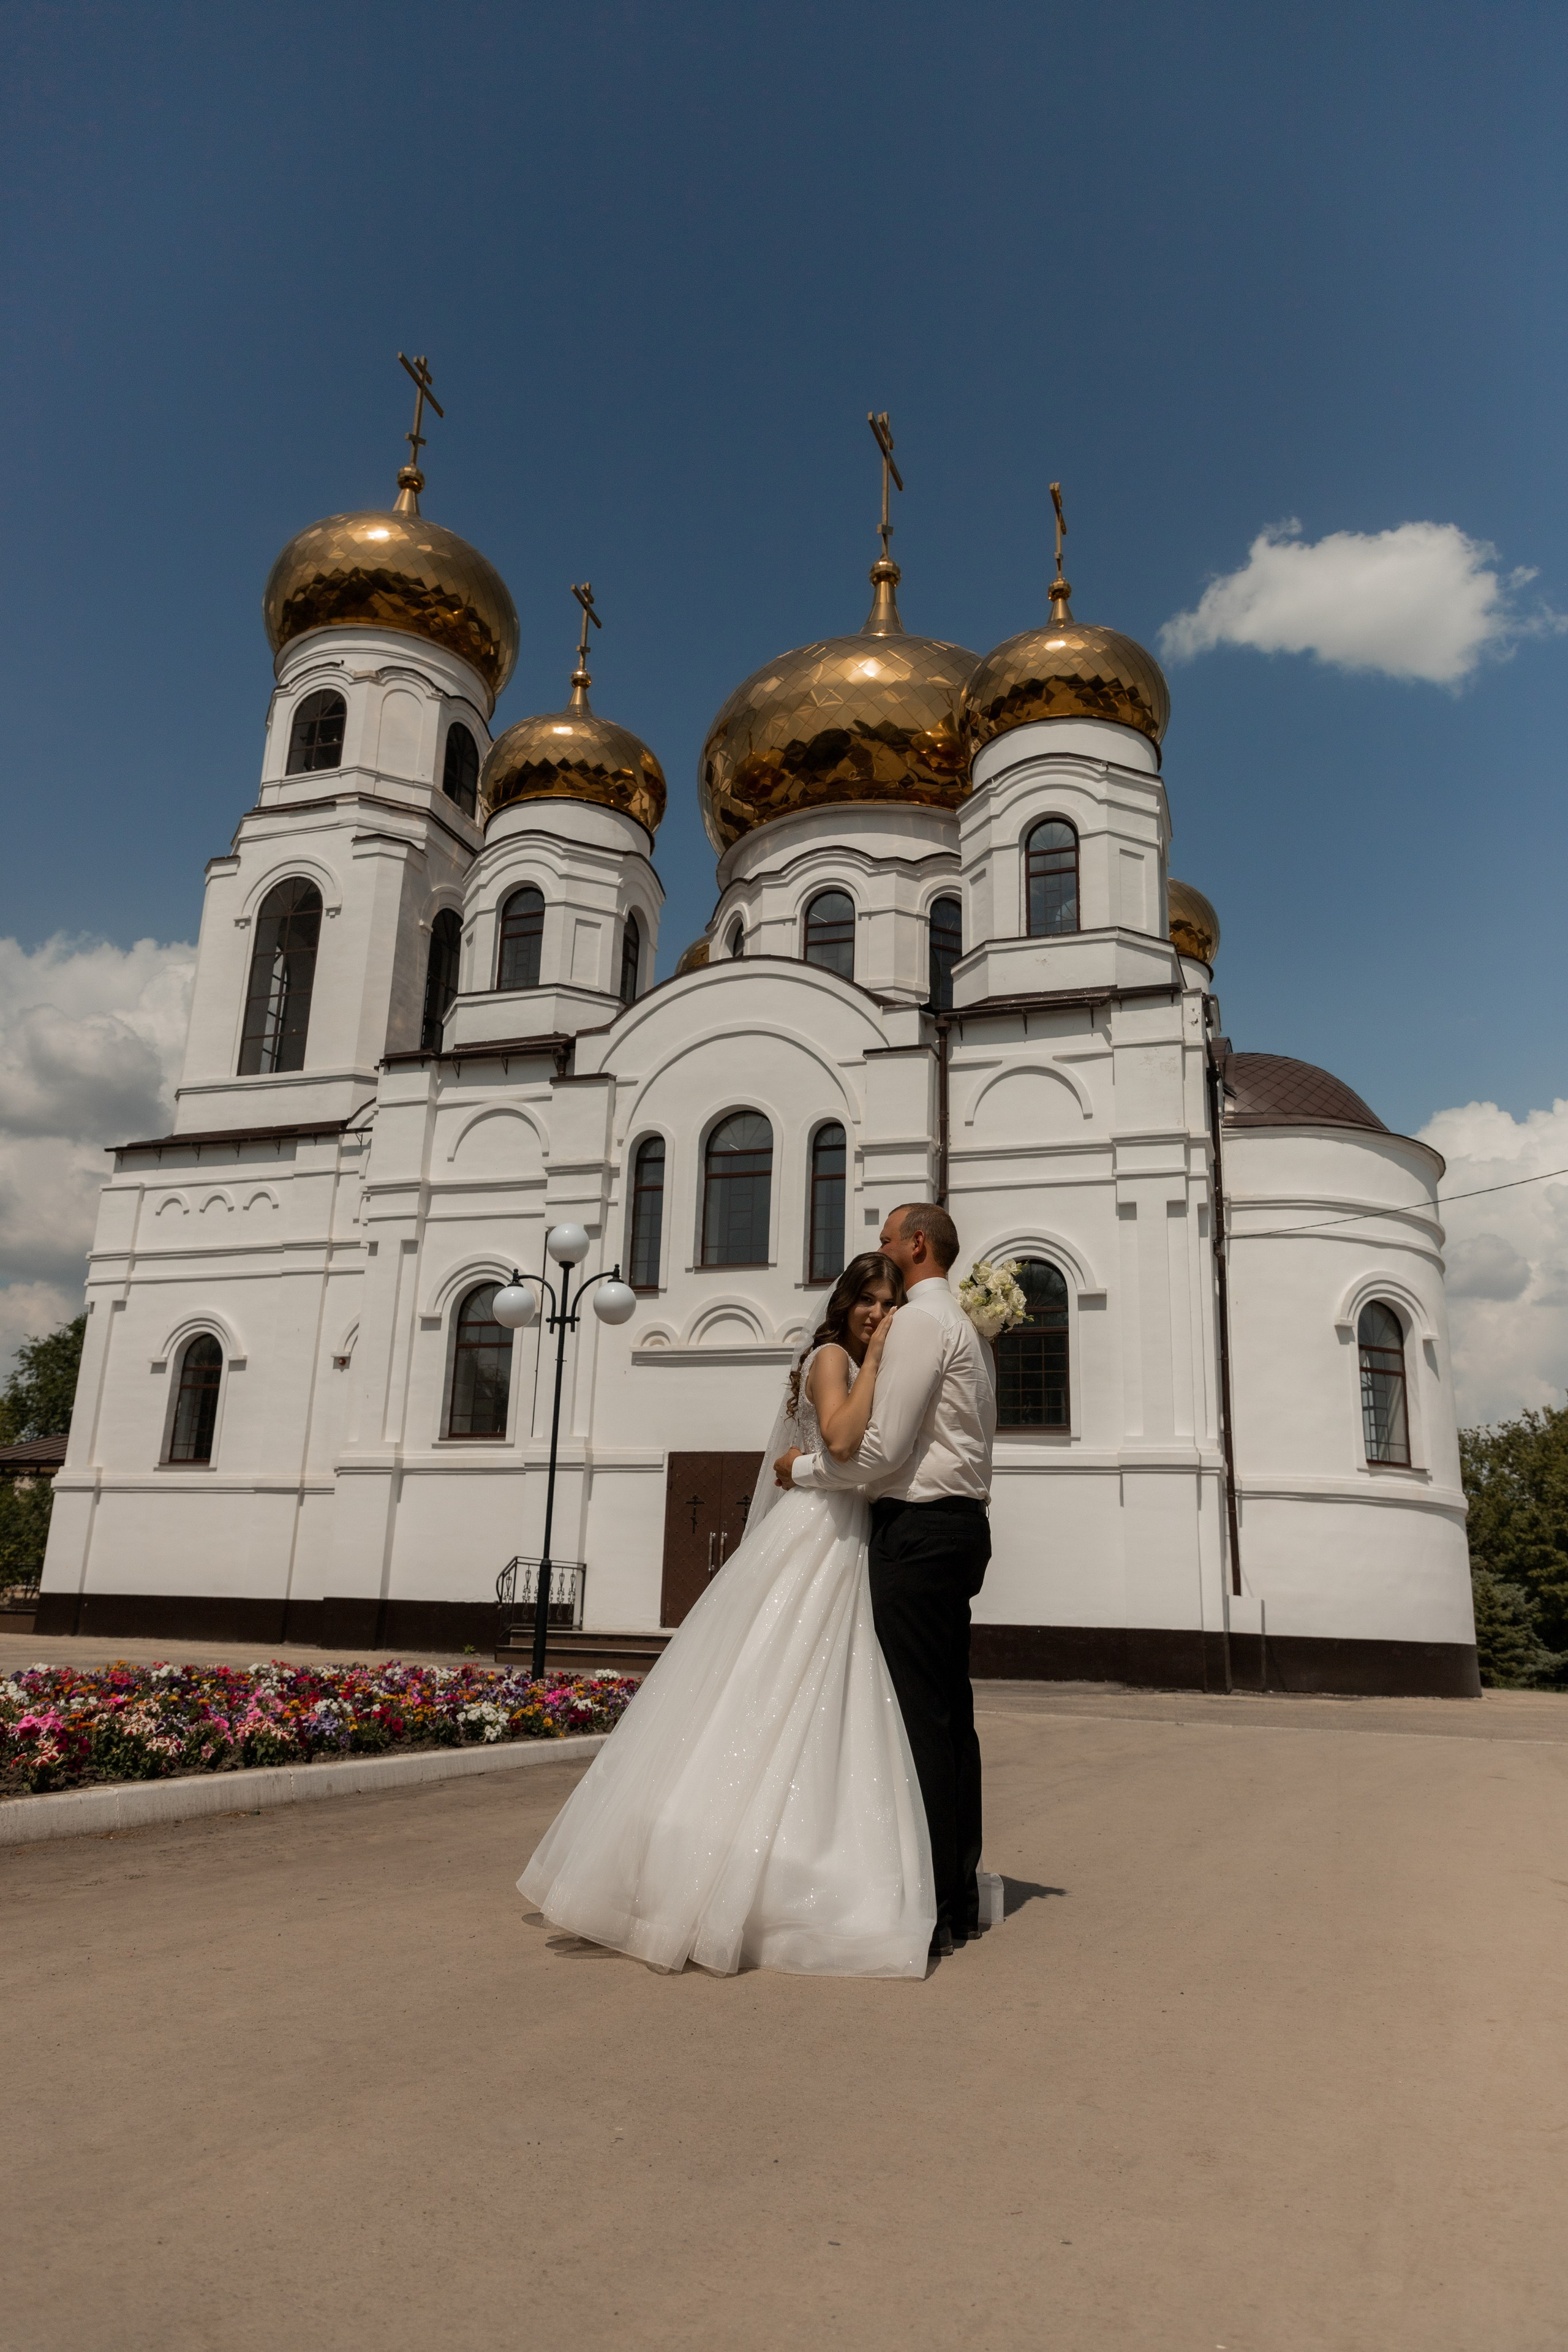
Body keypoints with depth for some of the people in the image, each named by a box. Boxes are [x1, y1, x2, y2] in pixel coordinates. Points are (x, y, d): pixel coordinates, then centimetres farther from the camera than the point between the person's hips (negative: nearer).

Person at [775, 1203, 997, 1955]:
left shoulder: (919, 1321, -12)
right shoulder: (968, 1326, 20)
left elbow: (882, 1448, -18)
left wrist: (803, 1467, -2)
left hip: (918, 1529, -10)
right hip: (961, 1524, 10)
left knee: (918, 1717, -6)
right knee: (952, 1714, 13)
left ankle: (930, 1908, 0)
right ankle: (959, 1895, 21)